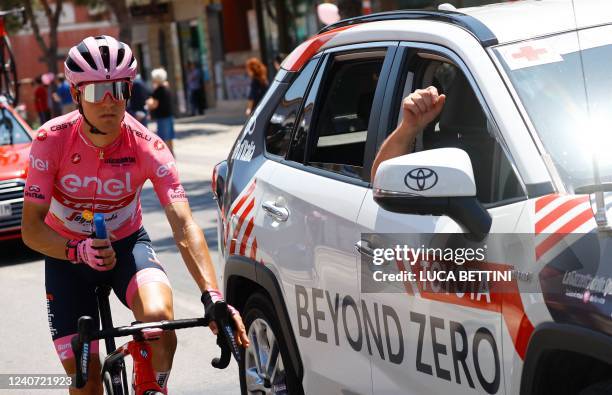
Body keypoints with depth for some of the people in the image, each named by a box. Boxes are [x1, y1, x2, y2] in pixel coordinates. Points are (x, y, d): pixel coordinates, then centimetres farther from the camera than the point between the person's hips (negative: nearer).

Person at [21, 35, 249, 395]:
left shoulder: (147, 147, -23)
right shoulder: (52, 140, -23)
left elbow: (184, 224, -31)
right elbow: (31, 227, -21)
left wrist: (212, 296, -44)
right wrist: (79, 251, -41)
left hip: (128, 244, 0)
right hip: (67, 254, 0)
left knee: (159, 316, -31)